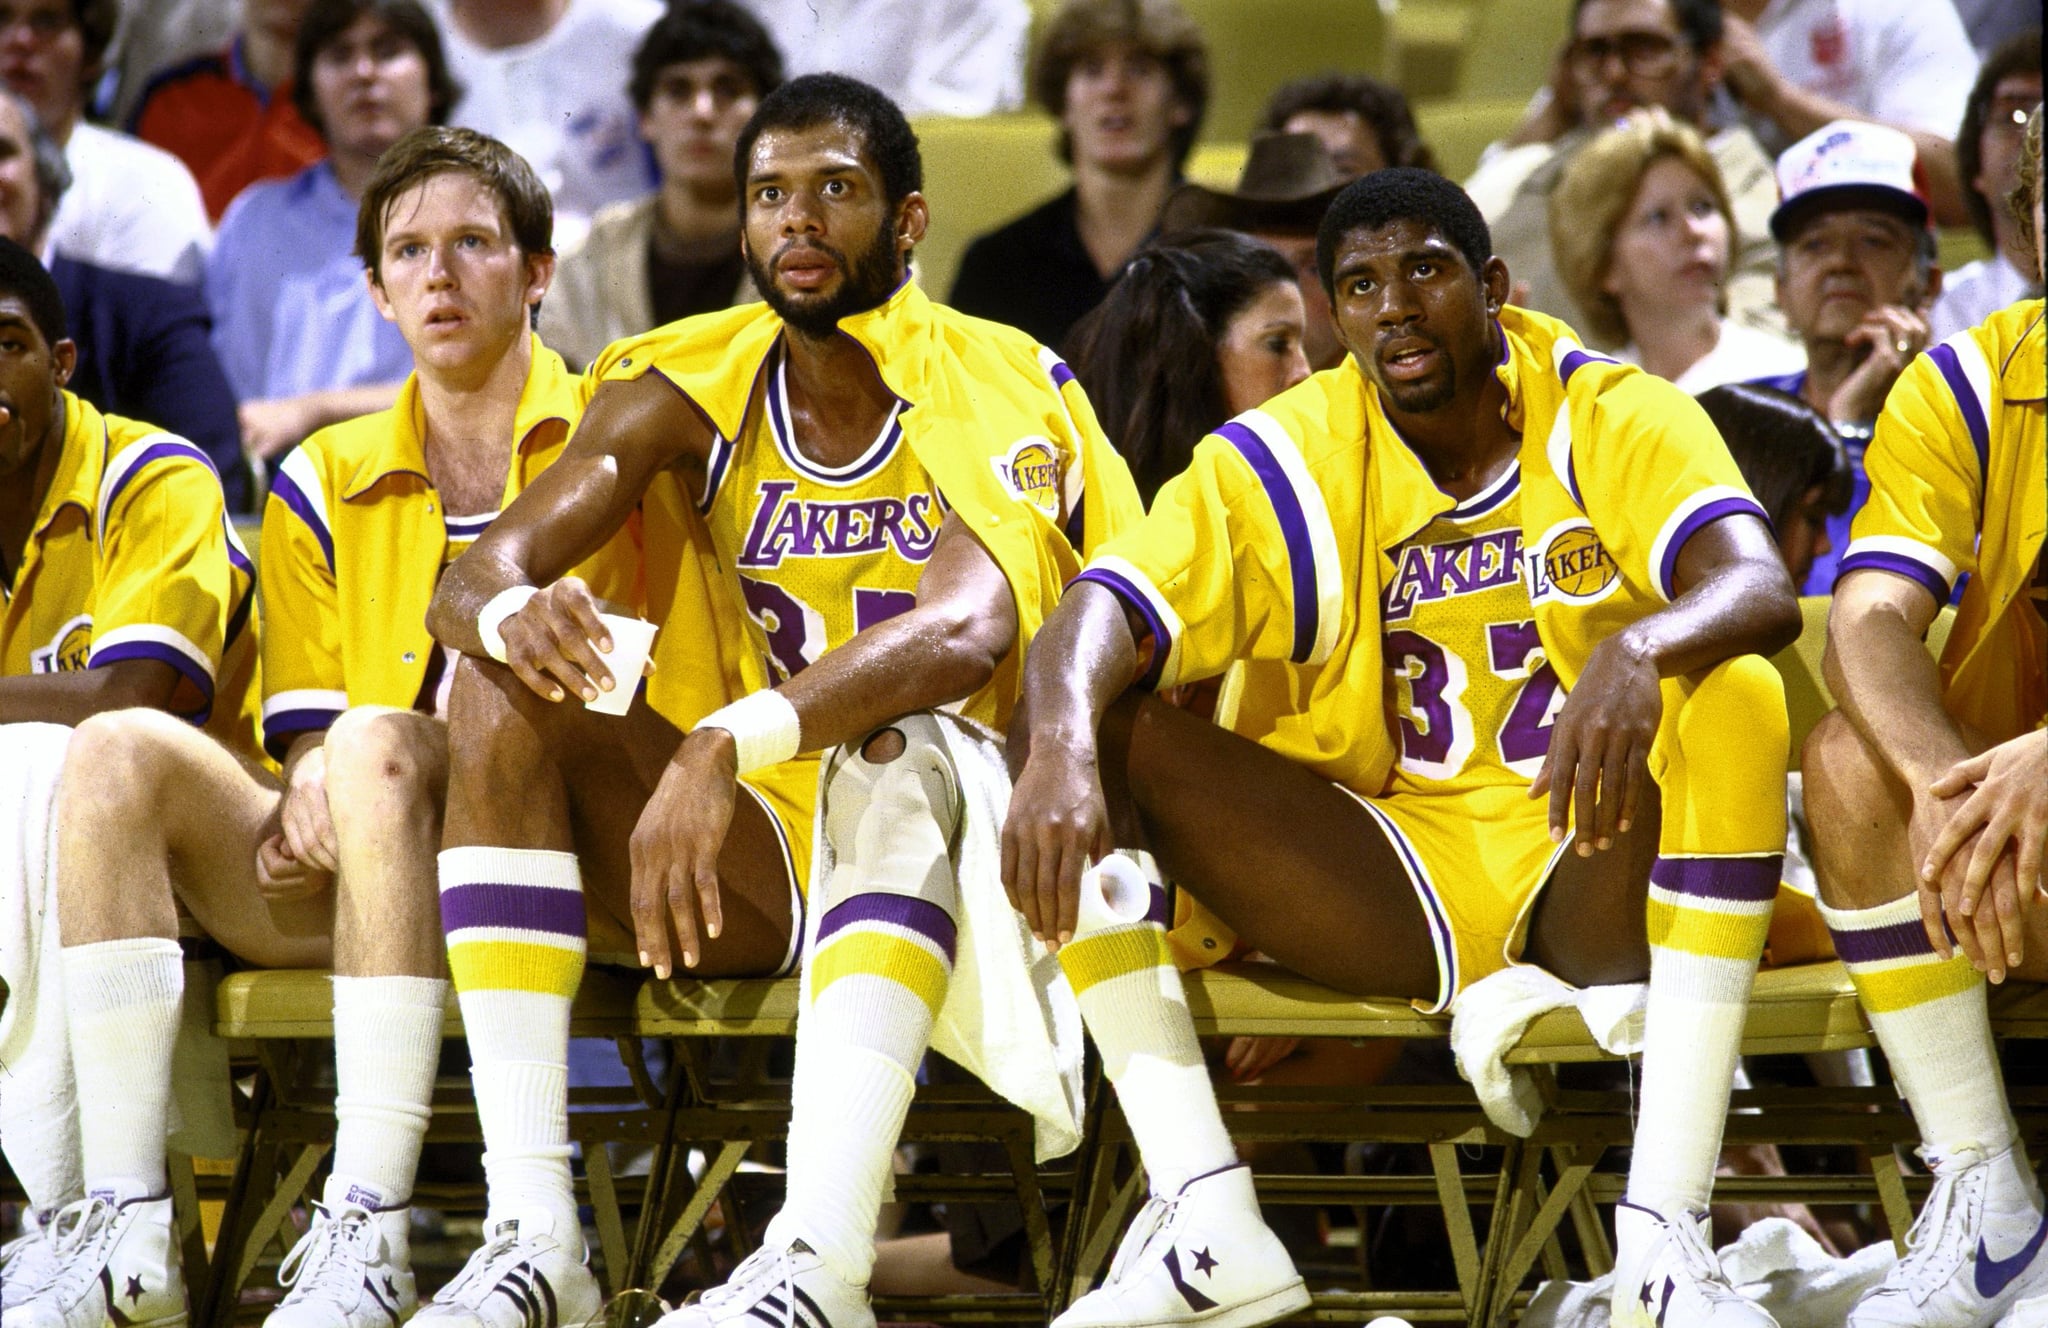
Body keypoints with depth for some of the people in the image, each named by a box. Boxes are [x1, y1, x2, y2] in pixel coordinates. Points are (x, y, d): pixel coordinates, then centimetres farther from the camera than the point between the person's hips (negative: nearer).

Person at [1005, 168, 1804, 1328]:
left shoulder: (1615, 421, -5)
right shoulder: (1287, 461, -1)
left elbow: (1761, 590, -24)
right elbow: (1098, 619, -17)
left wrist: (1639, 653, -48)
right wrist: (1061, 749, -40)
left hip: (1603, 882, -2)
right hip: (1383, 887, 2)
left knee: (1736, 697, -32)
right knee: (1104, 730, -18)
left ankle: (1666, 1225, -37)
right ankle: (1200, 1212, -27)